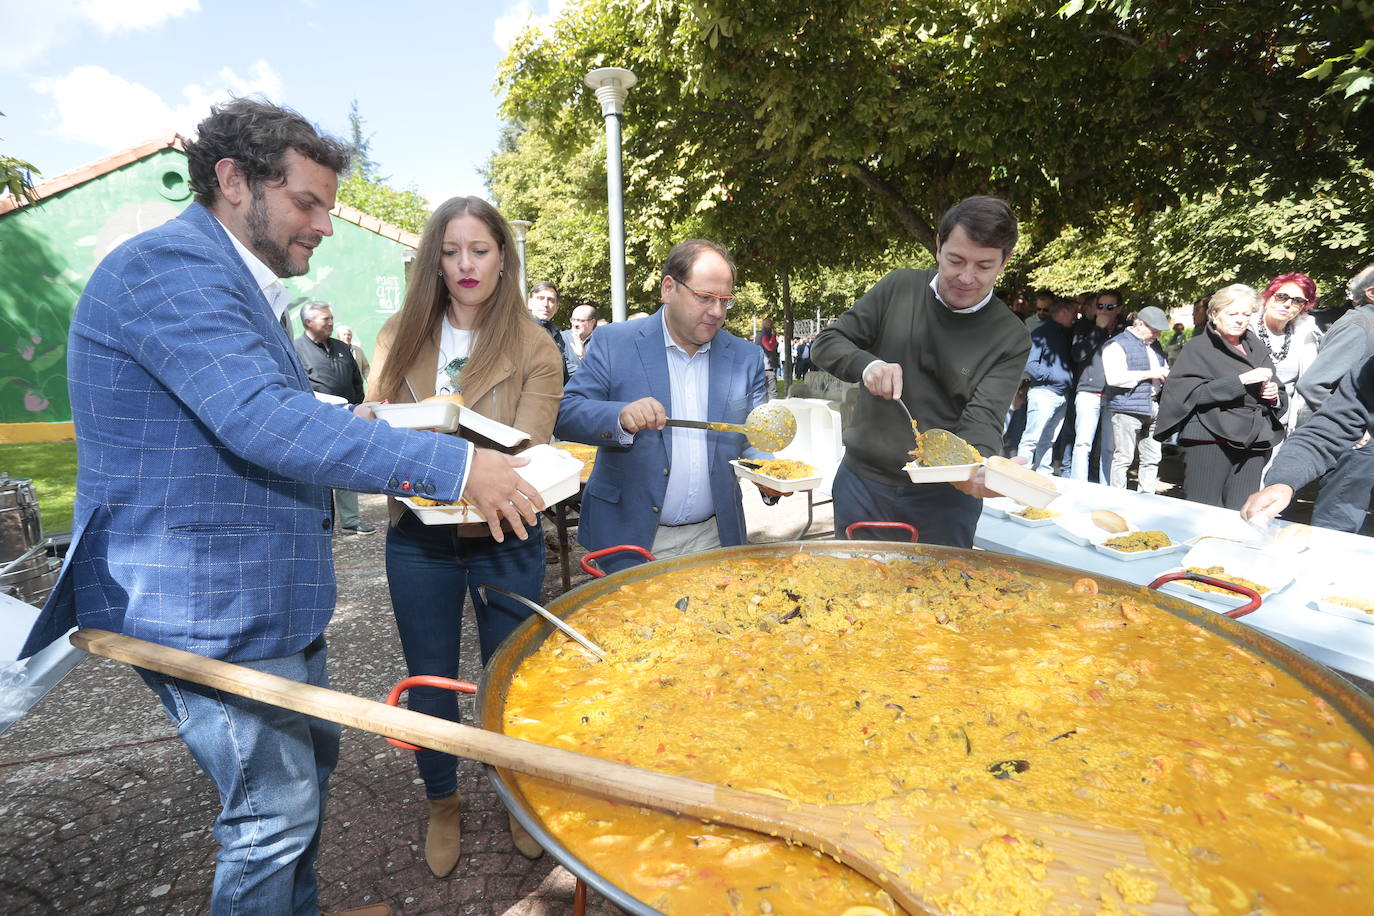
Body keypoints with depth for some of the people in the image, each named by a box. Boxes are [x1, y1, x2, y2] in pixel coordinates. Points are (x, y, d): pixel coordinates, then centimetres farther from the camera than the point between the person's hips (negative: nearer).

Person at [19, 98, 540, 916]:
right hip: (208, 610, -10)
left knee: (313, 761, 22)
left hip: (271, 598, 10)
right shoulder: (170, 265, -18)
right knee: (276, 811, 2)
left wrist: (391, 468, 8)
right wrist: (454, 465, -32)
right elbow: (266, 420, -32)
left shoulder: (236, 284, 16)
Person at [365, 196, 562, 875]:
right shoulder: (401, 337, 1)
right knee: (429, 679, 16)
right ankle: (442, 803, 42)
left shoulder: (535, 351, -8)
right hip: (418, 539, 2)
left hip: (503, 541, -2)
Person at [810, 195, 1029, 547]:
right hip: (864, 482, 2)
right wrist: (867, 365, -23)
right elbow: (825, 344, -1)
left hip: (944, 500, -1)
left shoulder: (1011, 338, -6)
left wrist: (983, 469, -38)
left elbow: (982, 419, -15)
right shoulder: (899, 288, -2)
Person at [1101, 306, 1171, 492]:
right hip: (1126, 408, -8)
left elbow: (1165, 368, 37)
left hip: (1152, 409, 8)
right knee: (1123, 458, -5)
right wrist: (1149, 374, -14)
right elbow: (1114, 377, -20)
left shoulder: (1155, 345, 22)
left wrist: (1165, 376, 12)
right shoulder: (1117, 345, -6)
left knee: (1152, 459, 8)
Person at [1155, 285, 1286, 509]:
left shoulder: (1257, 348, 19)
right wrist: (1240, 380, -18)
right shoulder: (1198, 348, 3)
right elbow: (1193, 391, -12)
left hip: (1254, 444, 5)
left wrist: (1275, 395, -1)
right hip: (1209, 440, -5)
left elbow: (1281, 398, 22)